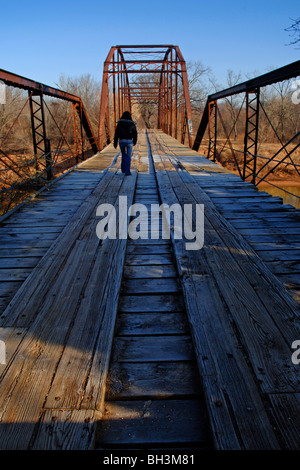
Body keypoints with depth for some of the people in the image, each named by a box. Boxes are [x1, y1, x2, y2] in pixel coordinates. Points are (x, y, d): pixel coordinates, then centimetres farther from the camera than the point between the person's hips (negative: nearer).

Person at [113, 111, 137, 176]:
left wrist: (115, 143, -1)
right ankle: (127, 172, -5)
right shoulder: (132, 124, 1)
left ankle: (123, 169, 23)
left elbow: (116, 133, -4)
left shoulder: (119, 123, 1)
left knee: (124, 154, 23)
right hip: (129, 141, -1)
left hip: (121, 141, 2)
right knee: (128, 157, 3)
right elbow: (135, 134, 7)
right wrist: (134, 141, 24)